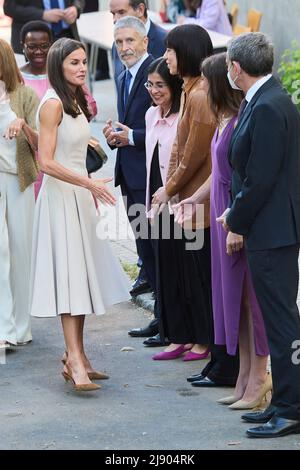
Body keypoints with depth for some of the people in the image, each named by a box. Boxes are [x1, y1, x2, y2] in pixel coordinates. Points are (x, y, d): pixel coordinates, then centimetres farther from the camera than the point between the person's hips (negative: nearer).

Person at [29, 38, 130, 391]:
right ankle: (74, 359, -17)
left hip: (79, 195, 9)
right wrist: (90, 184, -22)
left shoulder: (75, 103, 14)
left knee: (81, 276, 8)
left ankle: (77, 355, 12)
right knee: (69, 275, -13)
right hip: (60, 196, -9)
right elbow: (46, 162, -19)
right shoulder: (53, 104, -13)